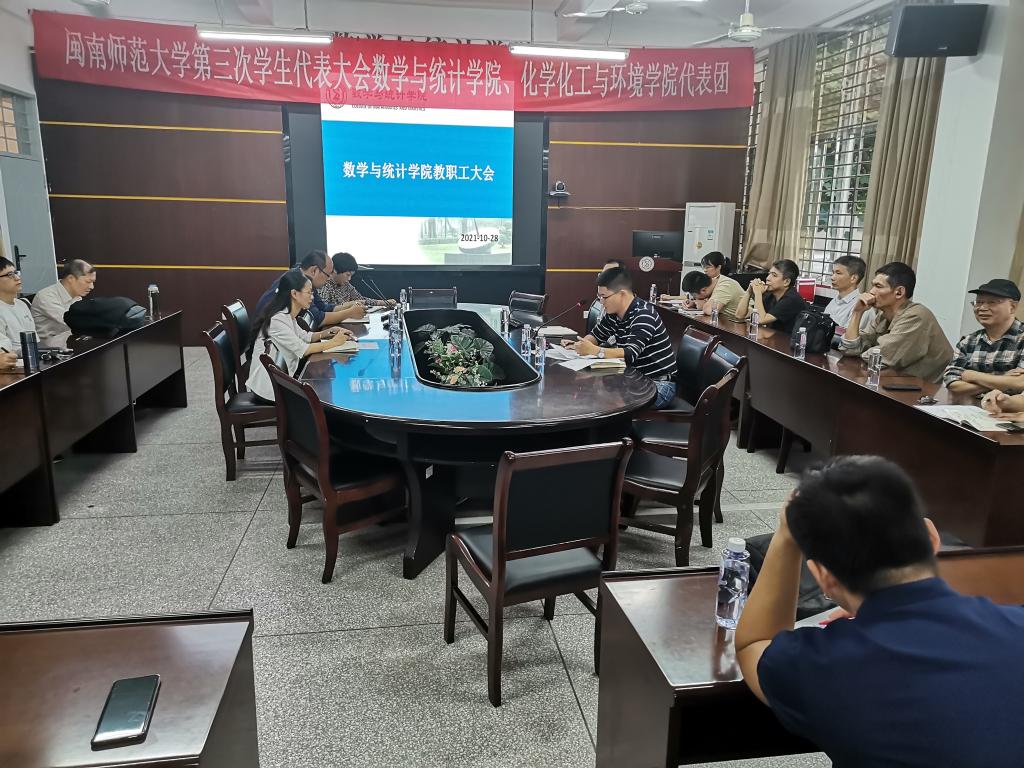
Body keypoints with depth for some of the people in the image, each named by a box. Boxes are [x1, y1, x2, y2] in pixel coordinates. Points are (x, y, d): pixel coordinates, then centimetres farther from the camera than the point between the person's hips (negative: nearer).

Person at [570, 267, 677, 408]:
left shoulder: (643, 316, -21)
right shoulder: (614, 314, 5)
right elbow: (596, 335, 19)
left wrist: (595, 350, -34)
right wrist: (578, 344, -3)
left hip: (659, 384, -8)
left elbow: (631, 354, -32)